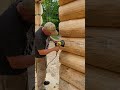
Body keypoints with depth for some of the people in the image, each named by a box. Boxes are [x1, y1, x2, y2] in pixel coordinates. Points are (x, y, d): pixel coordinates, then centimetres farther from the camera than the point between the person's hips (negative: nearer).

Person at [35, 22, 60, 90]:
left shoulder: (45, 29, -12)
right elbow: (41, 52, -35)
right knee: (41, 71, 6)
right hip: (39, 55, -9)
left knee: (44, 68, 26)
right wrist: (54, 49, -31)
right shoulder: (39, 37, -38)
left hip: (43, 53, 9)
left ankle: (42, 81, 49)